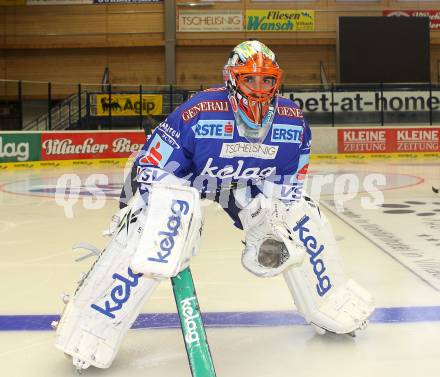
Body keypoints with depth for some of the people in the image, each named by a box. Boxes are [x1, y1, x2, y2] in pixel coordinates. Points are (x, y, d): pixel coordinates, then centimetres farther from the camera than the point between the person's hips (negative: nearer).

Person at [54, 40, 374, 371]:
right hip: (188, 179, -4)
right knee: (150, 238, -28)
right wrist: (133, 210, -23)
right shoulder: (198, 114, -34)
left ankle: (330, 306, 19)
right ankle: (94, 327, -15)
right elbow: (151, 168, -24)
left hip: (249, 186, 5)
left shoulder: (294, 122, -19)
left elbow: (289, 185, -5)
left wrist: (276, 227, -13)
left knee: (302, 217, -5)